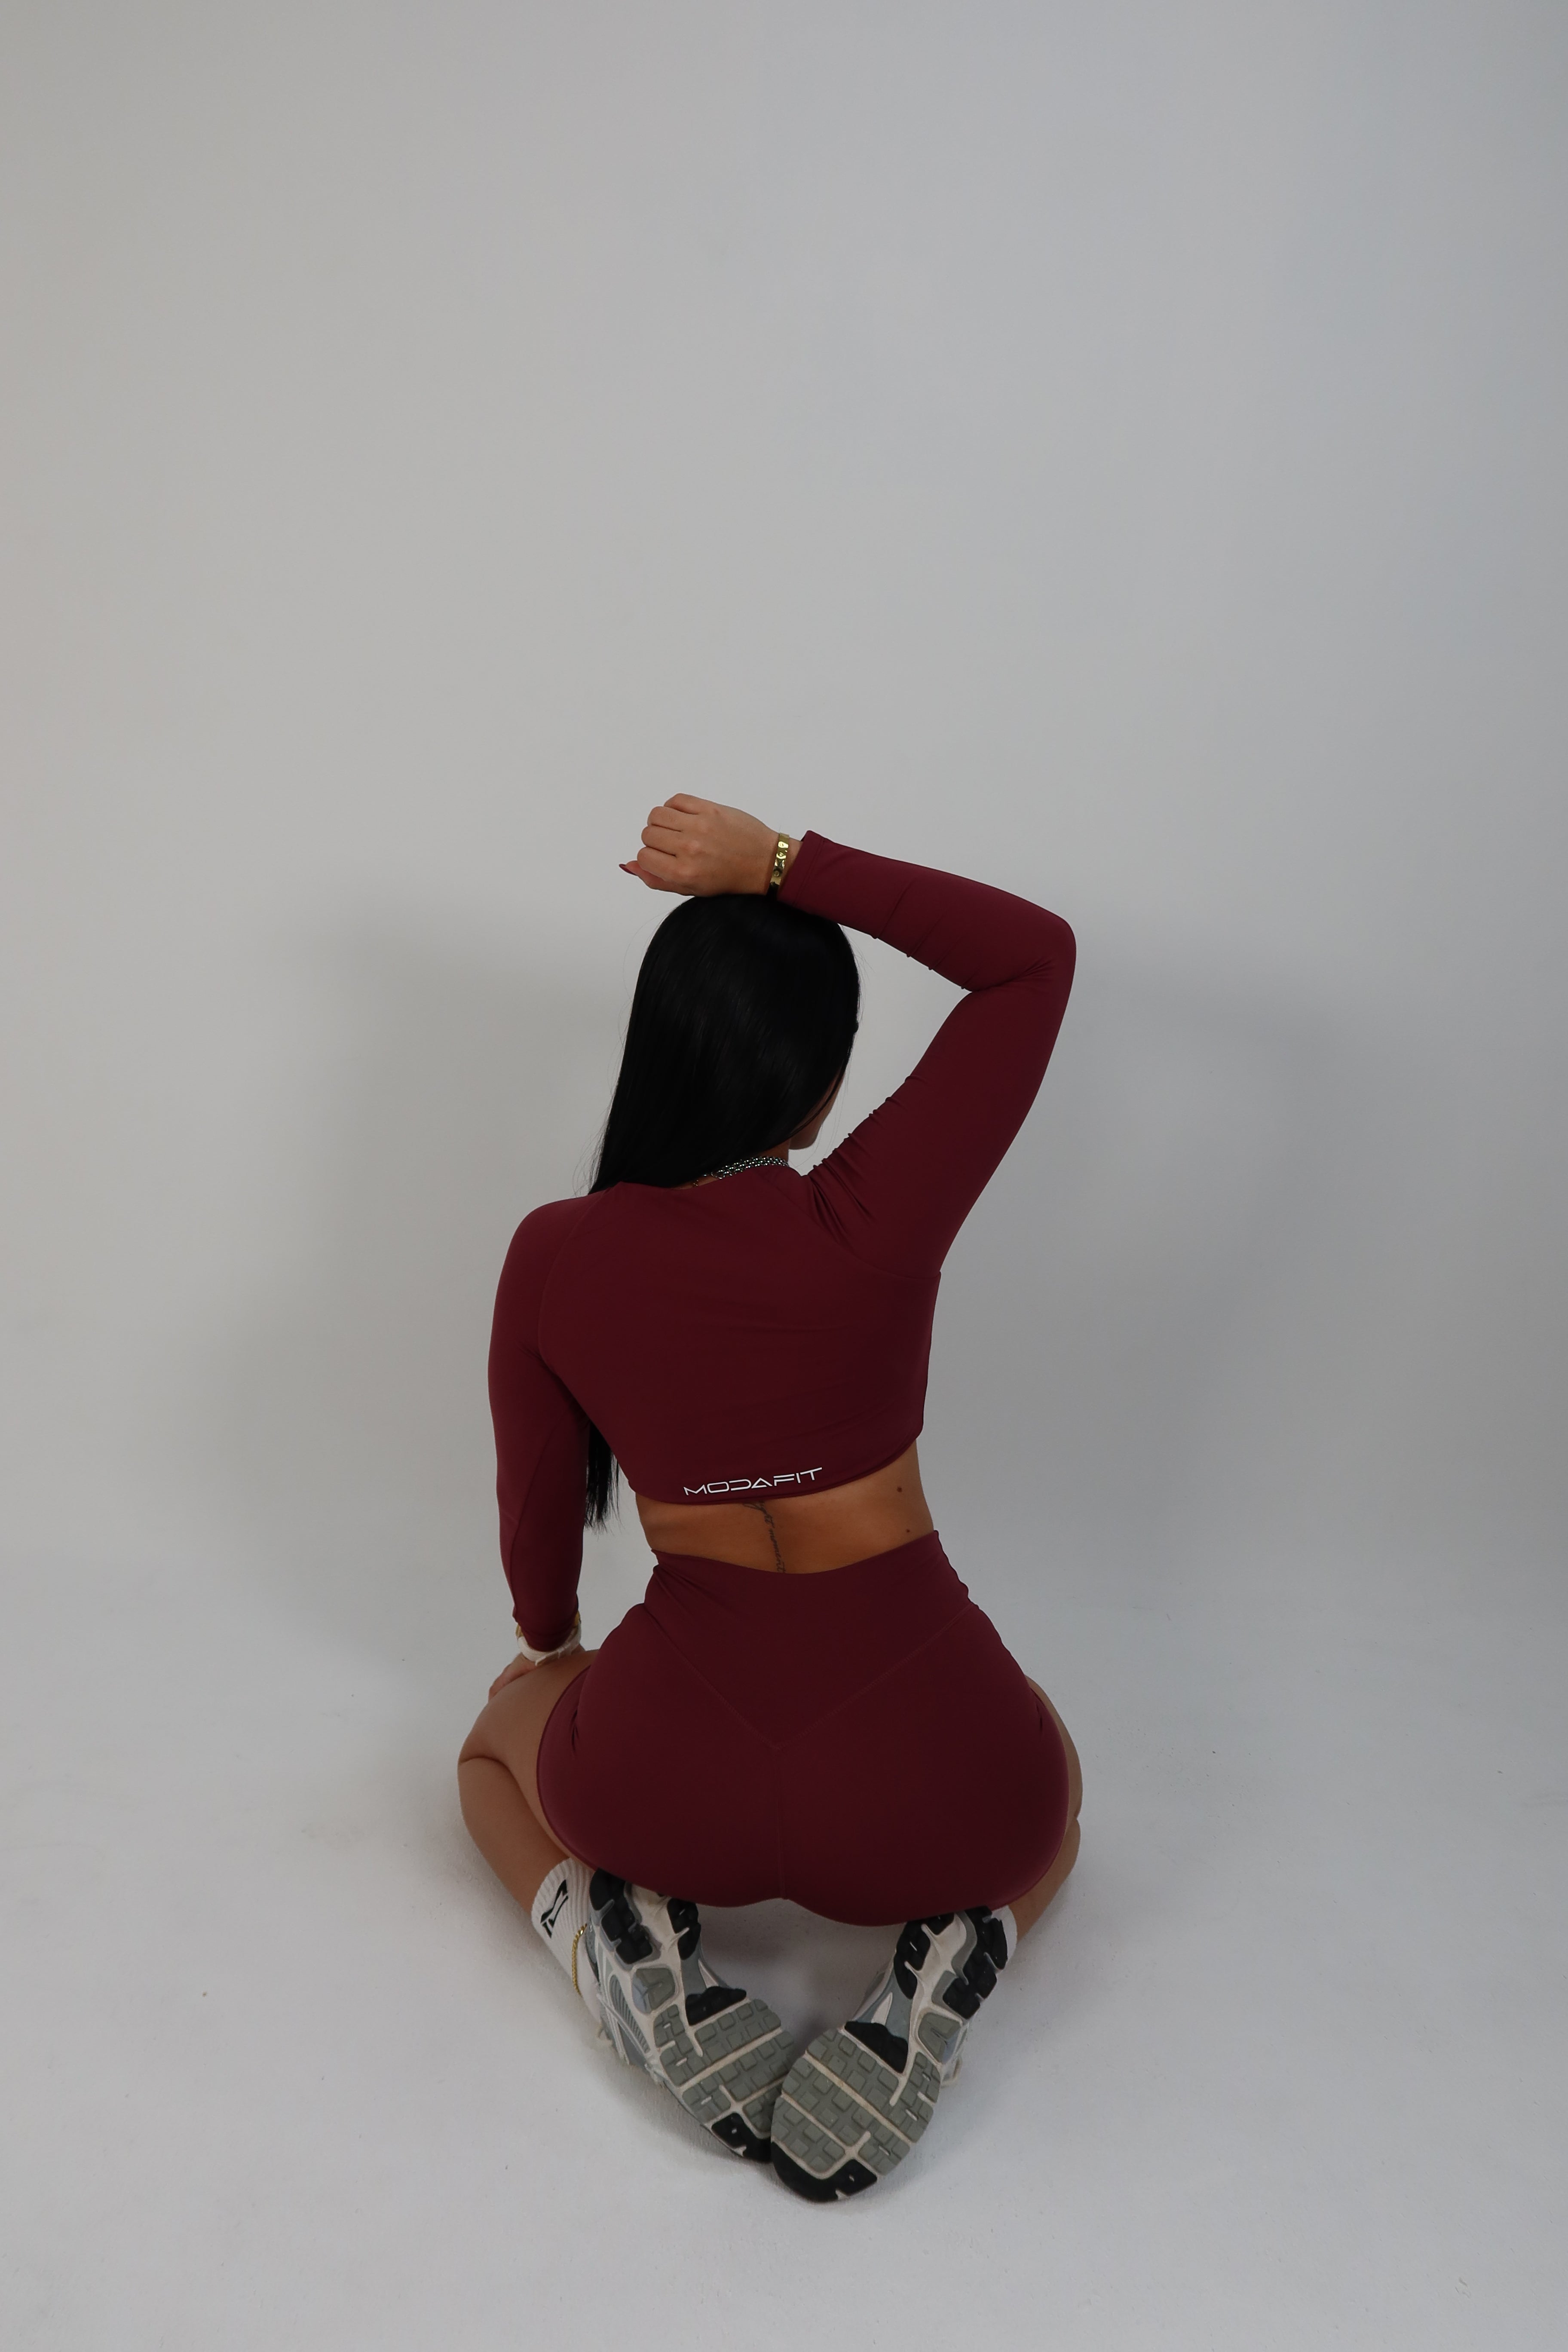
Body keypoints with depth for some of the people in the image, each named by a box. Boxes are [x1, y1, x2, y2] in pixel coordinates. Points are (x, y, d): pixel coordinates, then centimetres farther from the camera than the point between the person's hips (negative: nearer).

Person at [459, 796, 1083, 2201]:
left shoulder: (554, 1259, -6)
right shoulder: (878, 1221, -13)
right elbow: (1037, 954, -1)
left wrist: (550, 1648, 31)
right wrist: (784, 863, -5)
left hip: (672, 1786, 1)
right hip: (925, 1784, -1)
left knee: (501, 1740, 36)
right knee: (1042, 1792, 37)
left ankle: (629, 1942, 4)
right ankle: (951, 1949, 3)